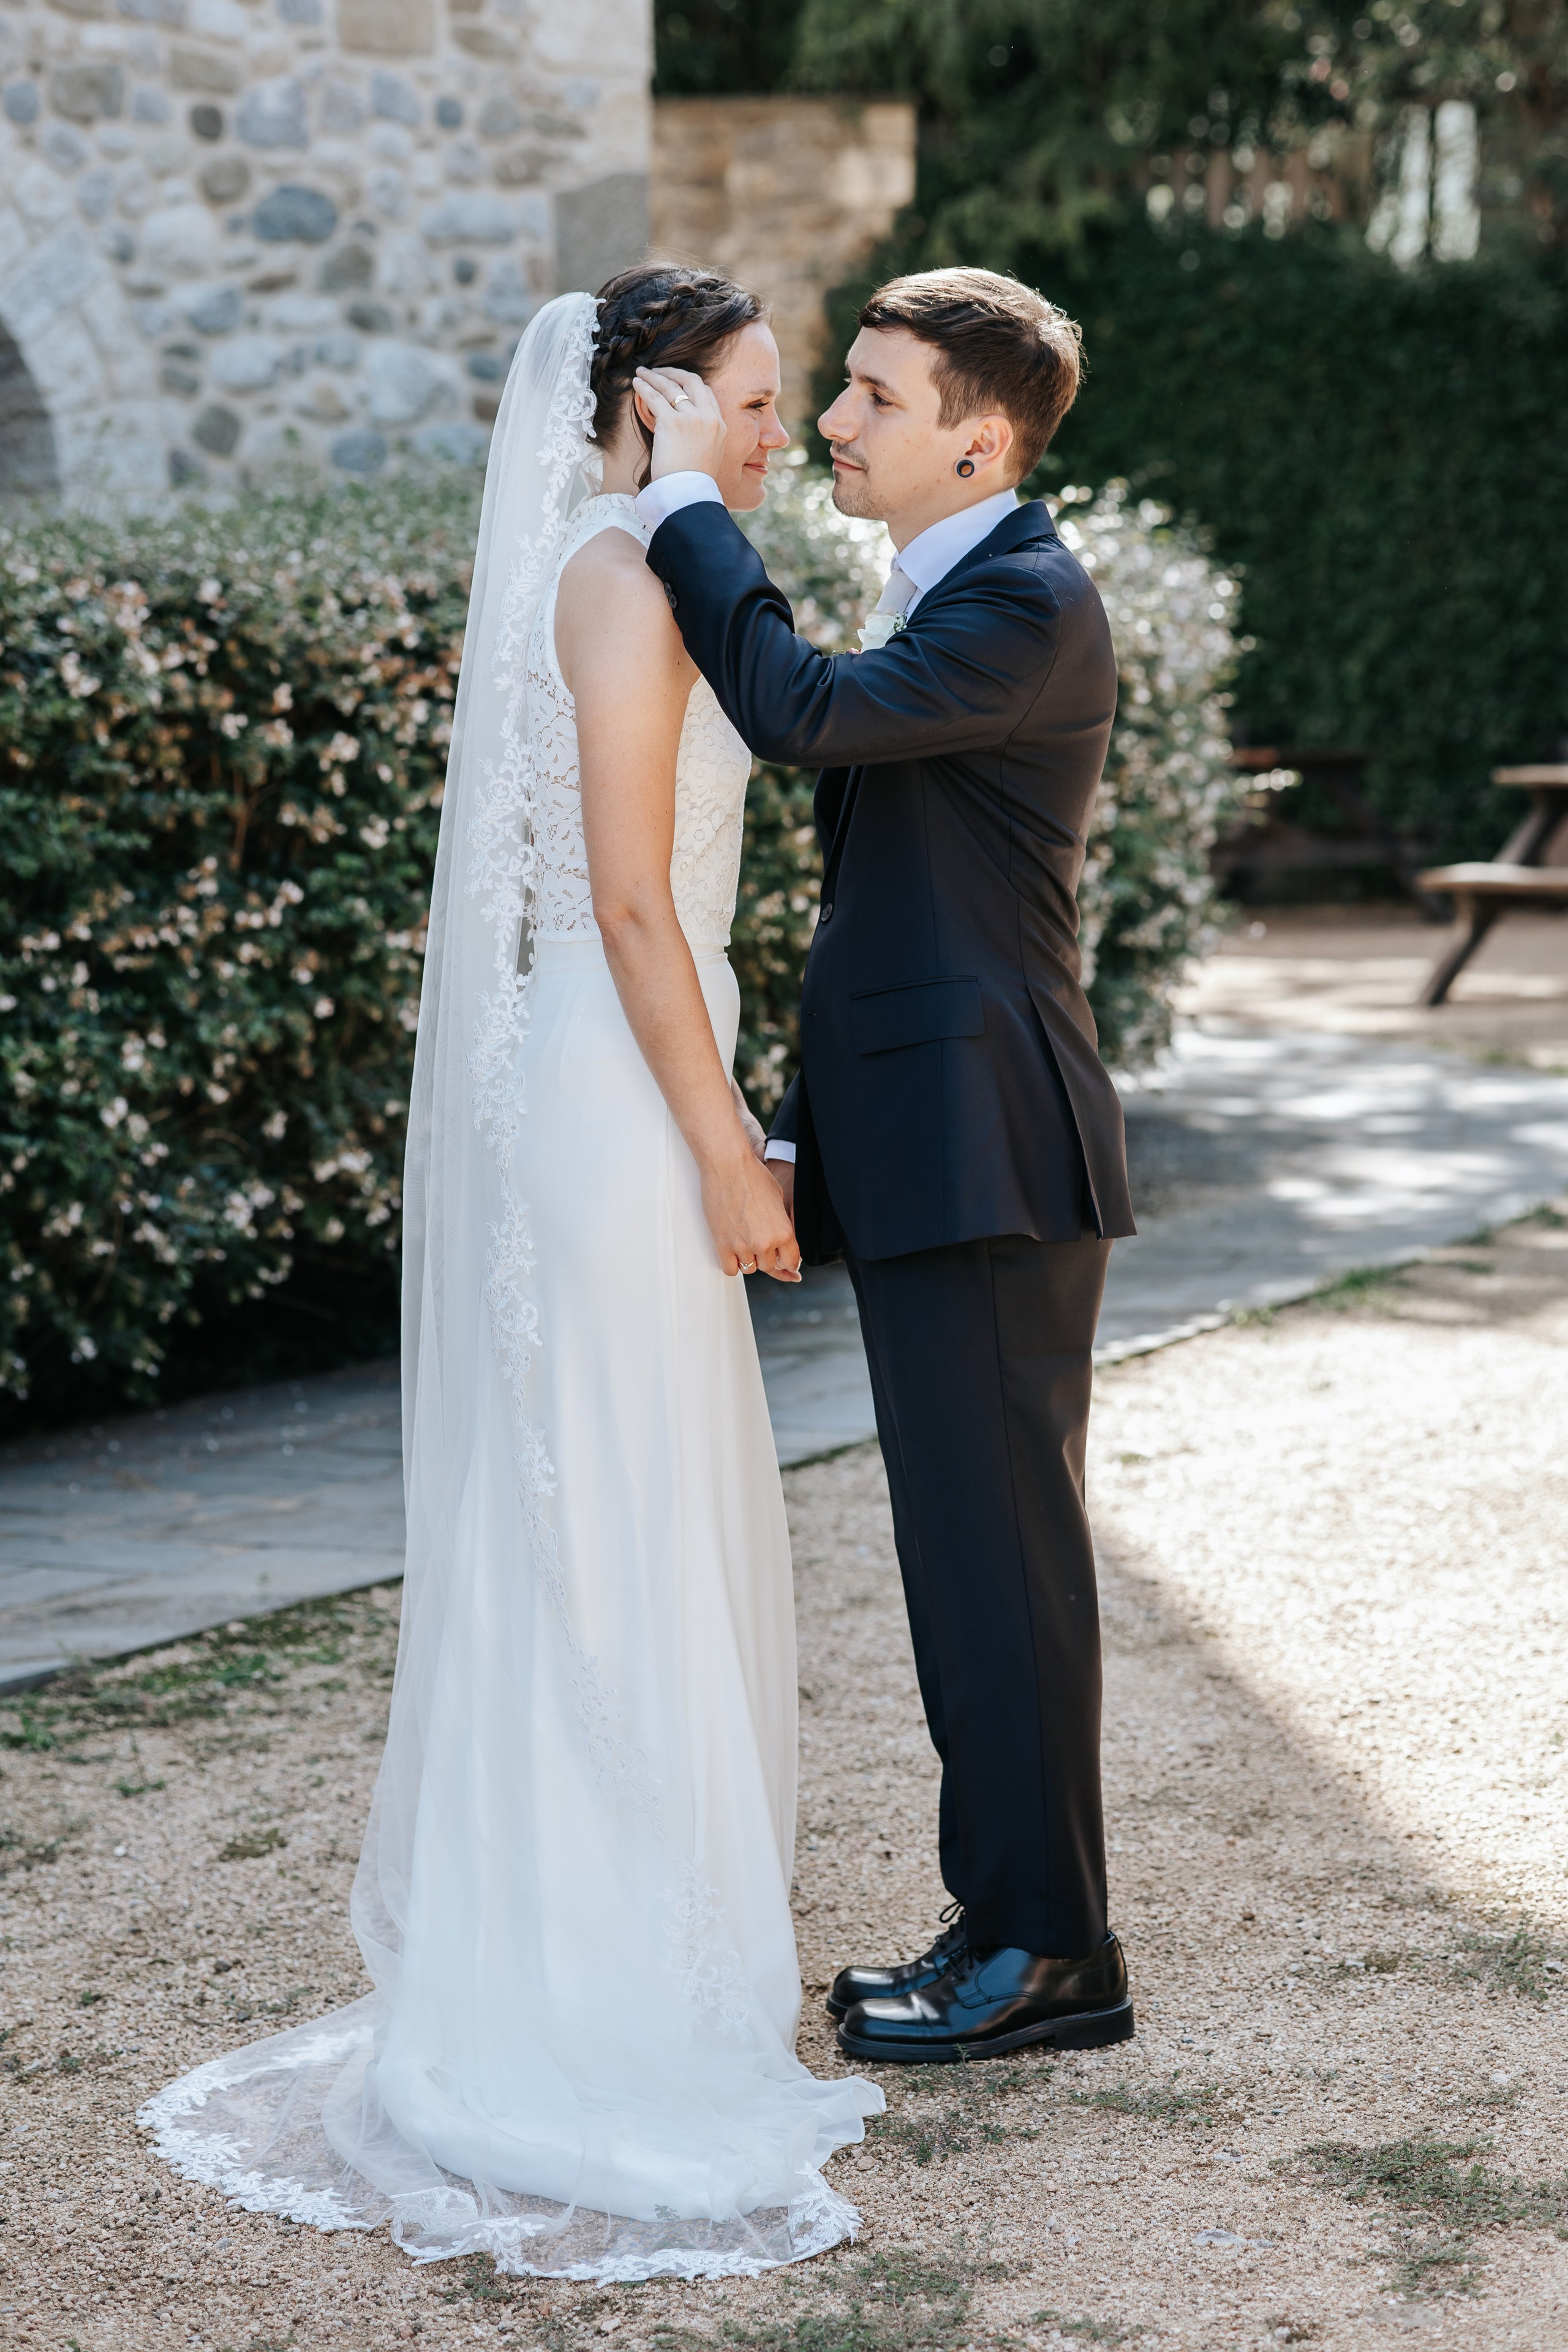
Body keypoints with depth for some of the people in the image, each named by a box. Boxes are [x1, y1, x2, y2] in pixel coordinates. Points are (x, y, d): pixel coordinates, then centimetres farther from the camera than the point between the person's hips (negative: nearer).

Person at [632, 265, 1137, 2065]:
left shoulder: (1029, 604, -13)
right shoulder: (940, 598, 19)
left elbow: (800, 710, -29)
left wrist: (688, 493, -18)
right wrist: (811, 1136, 18)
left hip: (989, 1160, -10)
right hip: (923, 1160, 10)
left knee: (1001, 1553, -3)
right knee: (967, 1554, 14)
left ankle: (1049, 1949, 8)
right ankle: (1007, 1917, 24)